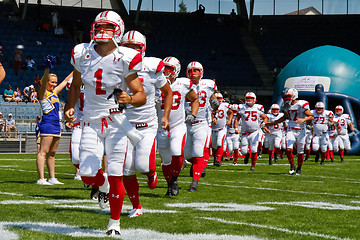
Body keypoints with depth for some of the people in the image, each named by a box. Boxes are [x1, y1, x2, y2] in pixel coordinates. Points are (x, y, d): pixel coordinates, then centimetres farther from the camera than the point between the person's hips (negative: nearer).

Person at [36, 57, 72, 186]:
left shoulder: (54, 92, 19)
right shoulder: (43, 93, -3)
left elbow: (66, 80, 28)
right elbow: (44, 80, -21)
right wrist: (47, 68, -35)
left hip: (56, 125, 9)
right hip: (47, 124, -9)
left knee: (52, 153, 11)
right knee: (43, 152, -11)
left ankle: (52, 178, 14)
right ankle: (41, 179, -15)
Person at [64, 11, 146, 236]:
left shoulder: (125, 59, -10)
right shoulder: (82, 54, 0)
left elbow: (142, 96, -7)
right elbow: (76, 86, 19)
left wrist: (129, 99, -28)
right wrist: (69, 107, 5)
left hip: (116, 122, -3)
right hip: (91, 122, 3)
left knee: (115, 177, -5)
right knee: (87, 174, -5)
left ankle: (115, 222, 15)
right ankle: (103, 184, 33)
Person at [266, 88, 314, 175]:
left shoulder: (302, 105, -14)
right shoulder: (287, 106, 5)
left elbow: (311, 117, -12)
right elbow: (285, 117, 22)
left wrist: (303, 120, -31)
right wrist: (273, 123, 21)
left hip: (301, 131, -4)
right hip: (290, 130, 4)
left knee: (300, 152, 6)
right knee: (289, 149, -13)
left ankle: (299, 168, 26)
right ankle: (292, 166, 8)